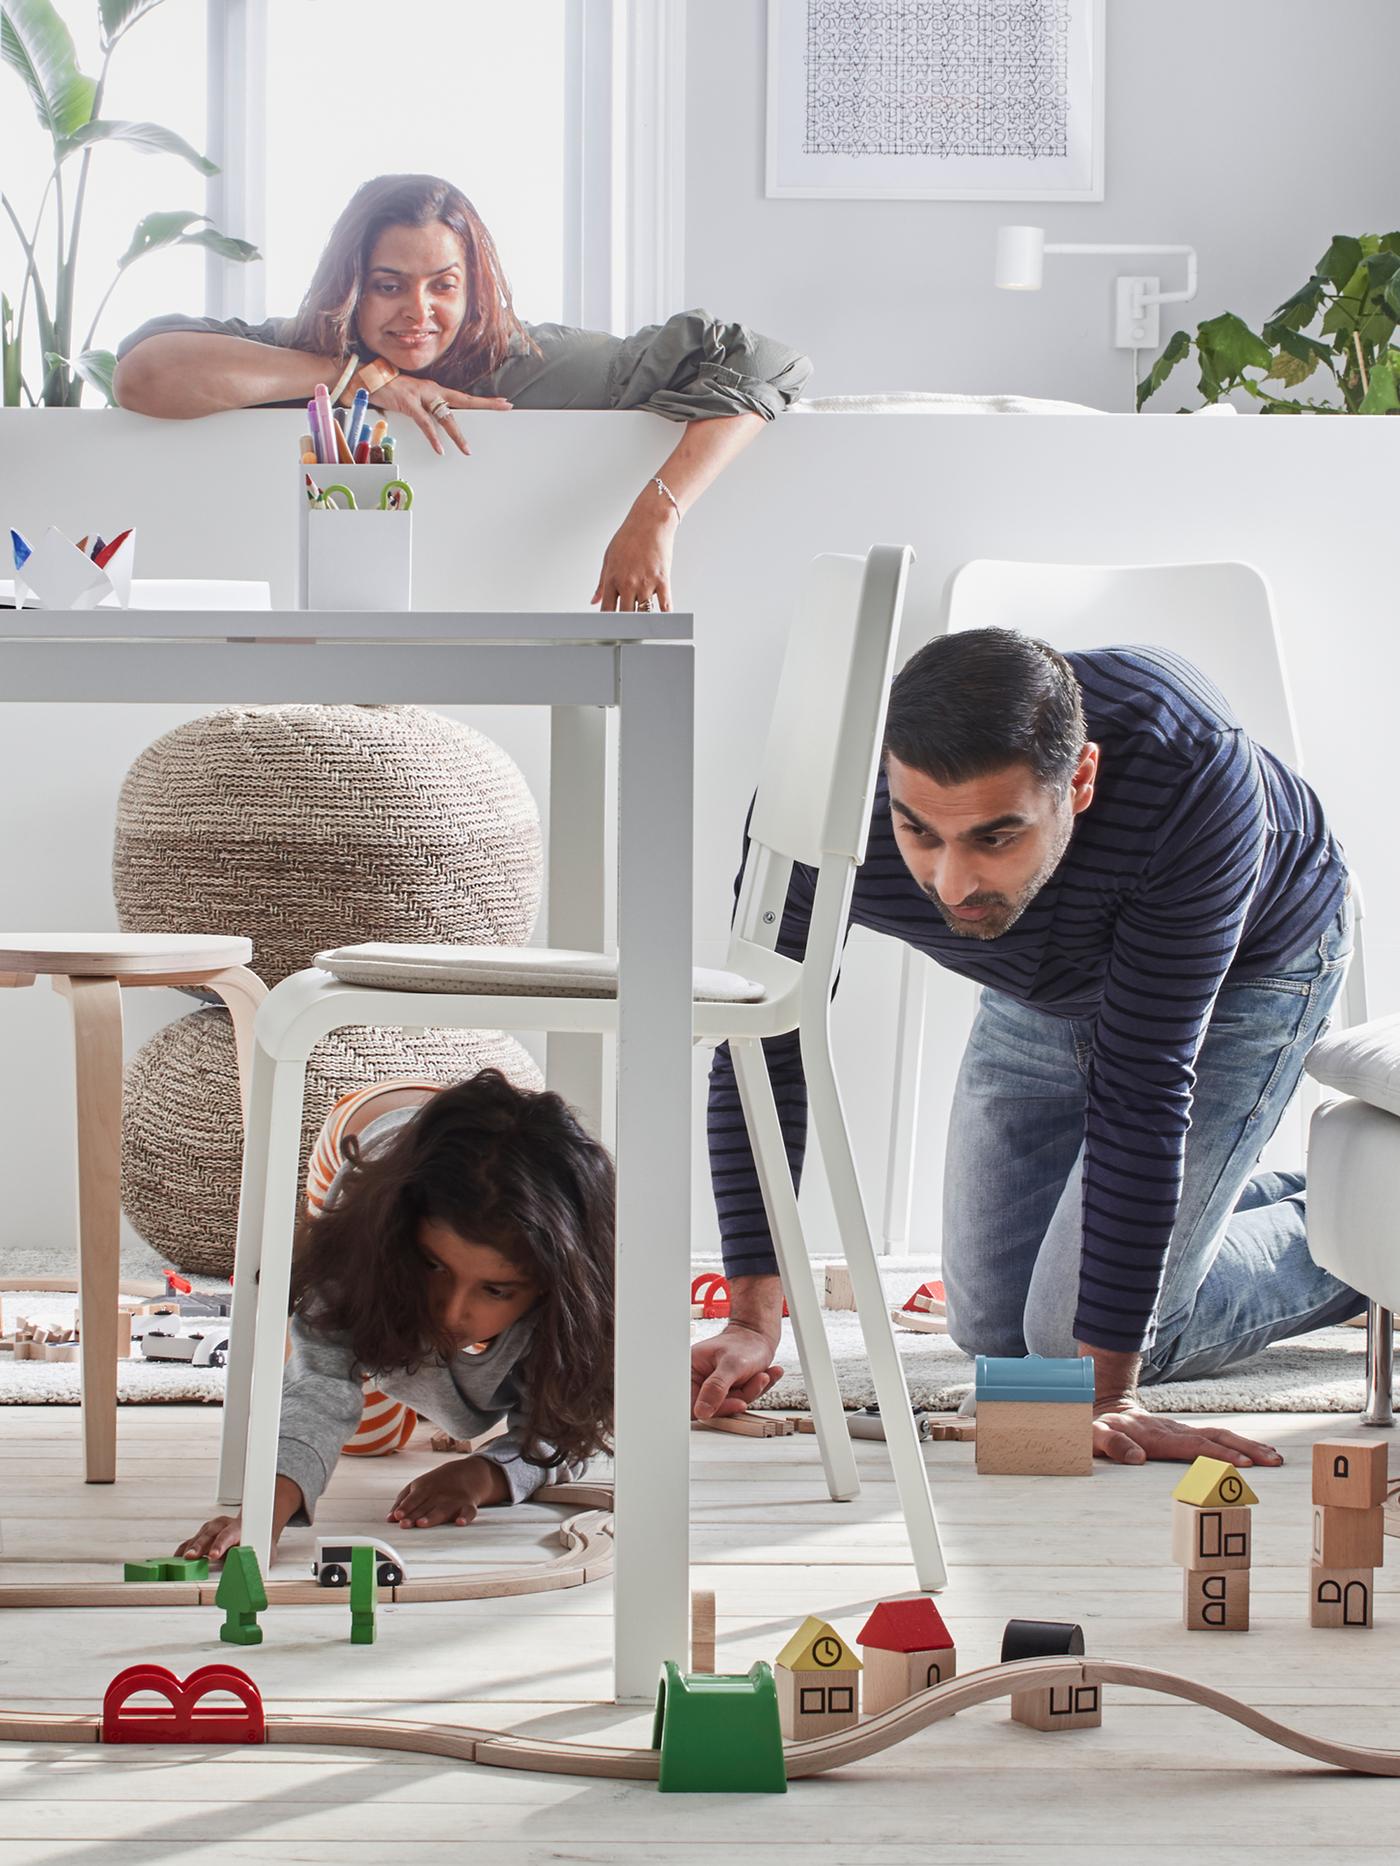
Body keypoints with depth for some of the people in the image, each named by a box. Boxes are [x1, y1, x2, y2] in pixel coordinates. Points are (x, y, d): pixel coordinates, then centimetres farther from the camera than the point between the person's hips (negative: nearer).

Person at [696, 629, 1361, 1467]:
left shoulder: (1193, 774, -44)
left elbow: (1141, 1090, -41)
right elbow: (766, 1046, -23)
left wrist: (1107, 1392, -38)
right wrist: (754, 1321, -28)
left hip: (1246, 966, -4)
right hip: (1041, 990, 4)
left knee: (1076, 1330, -11)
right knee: (993, 1326, 12)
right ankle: (1270, 1195, 34)